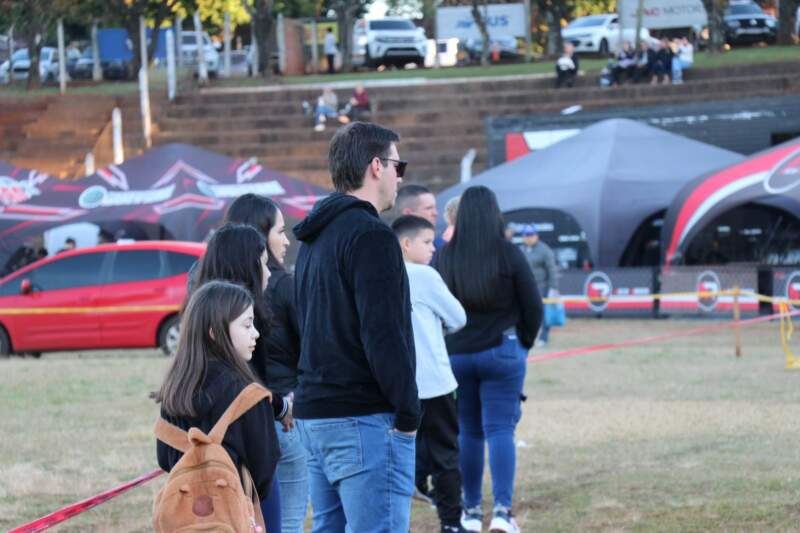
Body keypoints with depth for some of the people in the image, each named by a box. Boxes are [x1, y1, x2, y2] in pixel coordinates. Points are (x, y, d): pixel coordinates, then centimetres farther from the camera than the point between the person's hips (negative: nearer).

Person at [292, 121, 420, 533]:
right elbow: (383, 335, -19)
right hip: (366, 420, -10)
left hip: (313, 413, 10)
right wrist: (408, 413, -13)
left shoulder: (315, 239, 18)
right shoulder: (370, 236, -12)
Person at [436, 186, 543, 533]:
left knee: (468, 432, 12)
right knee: (500, 430, -2)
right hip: (502, 353, -2)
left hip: (455, 355, 2)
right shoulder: (508, 254, -9)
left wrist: (449, 345, 13)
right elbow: (532, 307, -4)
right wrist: (524, 343, 12)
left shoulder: (445, 257, -3)